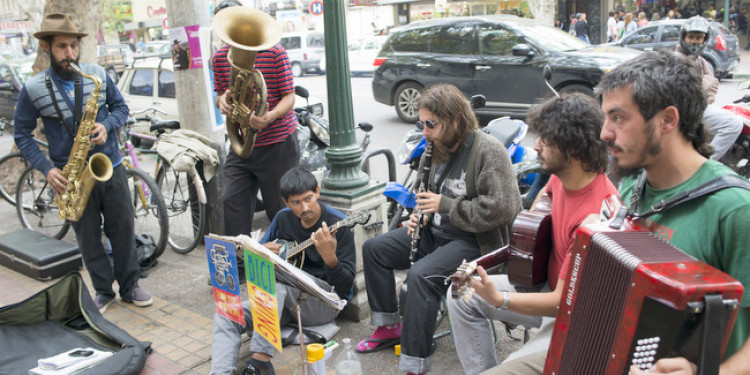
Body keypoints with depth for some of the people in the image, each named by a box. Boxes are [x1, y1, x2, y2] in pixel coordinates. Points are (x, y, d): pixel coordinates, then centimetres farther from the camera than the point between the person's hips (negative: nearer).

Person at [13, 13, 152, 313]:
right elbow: (22, 135, 0)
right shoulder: (33, 89, -7)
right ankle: (104, 291, 24)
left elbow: (120, 106, 8)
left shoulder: (98, 75, -2)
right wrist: (47, 169, -11)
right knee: (88, 237, 9)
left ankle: (130, 287, 22)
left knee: (123, 230, 7)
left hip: (110, 167, 1)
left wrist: (107, 125, -13)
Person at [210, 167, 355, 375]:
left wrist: (330, 257, -37)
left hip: (326, 301, -6)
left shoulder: (338, 224, -11)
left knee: (277, 278, -34)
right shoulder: (283, 218, 6)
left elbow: (346, 286, -16)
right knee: (225, 317, -16)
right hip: (282, 299, 6)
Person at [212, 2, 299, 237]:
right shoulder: (219, 58, 5)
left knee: (280, 207, 2)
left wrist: (269, 117, -31)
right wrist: (222, 101, -12)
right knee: (232, 201, 2)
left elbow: (289, 97, -10)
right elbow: (220, 94, 15)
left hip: (278, 142, -5)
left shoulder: (274, 52, -10)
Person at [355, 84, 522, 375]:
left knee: (421, 276, -32)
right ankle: (388, 328, 17)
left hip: (474, 240, -9)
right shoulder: (438, 148, 5)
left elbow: (502, 209, -27)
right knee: (373, 249, 6)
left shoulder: (488, 151, -20)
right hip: (435, 230, 9)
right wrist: (421, 215, 1)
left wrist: (444, 204, -23)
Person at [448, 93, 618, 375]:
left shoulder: (596, 212, -32)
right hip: (549, 283, 9)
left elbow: (564, 303, -28)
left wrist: (498, 299, -37)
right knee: (460, 297, 2)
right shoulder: (562, 175, -6)